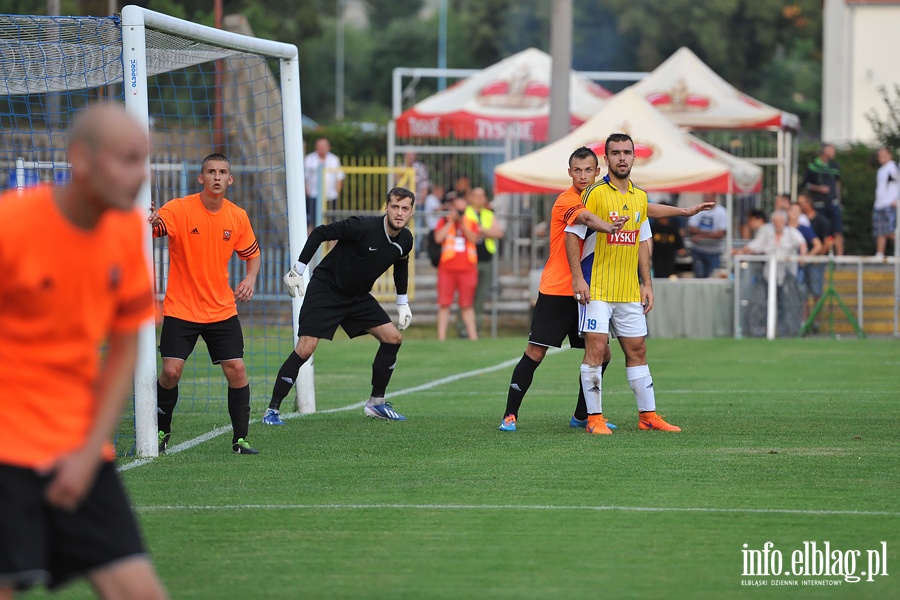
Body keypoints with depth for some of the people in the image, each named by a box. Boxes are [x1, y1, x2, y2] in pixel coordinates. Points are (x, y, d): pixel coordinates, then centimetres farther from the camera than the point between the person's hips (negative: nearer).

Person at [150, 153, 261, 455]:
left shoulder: (238, 216, 0)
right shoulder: (179, 209, -12)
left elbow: (252, 253, 14)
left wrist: (250, 277, -6)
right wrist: (148, 224, -50)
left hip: (222, 310, 3)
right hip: (180, 309, -3)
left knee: (236, 370, -6)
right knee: (171, 371, -10)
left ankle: (240, 439, 7)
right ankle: (162, 431, 13)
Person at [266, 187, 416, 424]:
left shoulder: (405, 240, -4)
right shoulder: (363, 227, -26)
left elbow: (401, 265, 19)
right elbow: (320, 233, -20)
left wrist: (403, 303, 20)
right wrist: (297, 270, -22)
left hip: (358, 296, 7)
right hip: (325, 289, -7)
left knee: (393, 338, -1)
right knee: (305, 349, -16)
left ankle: (376, 403, 13)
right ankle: (272, 409, -7)